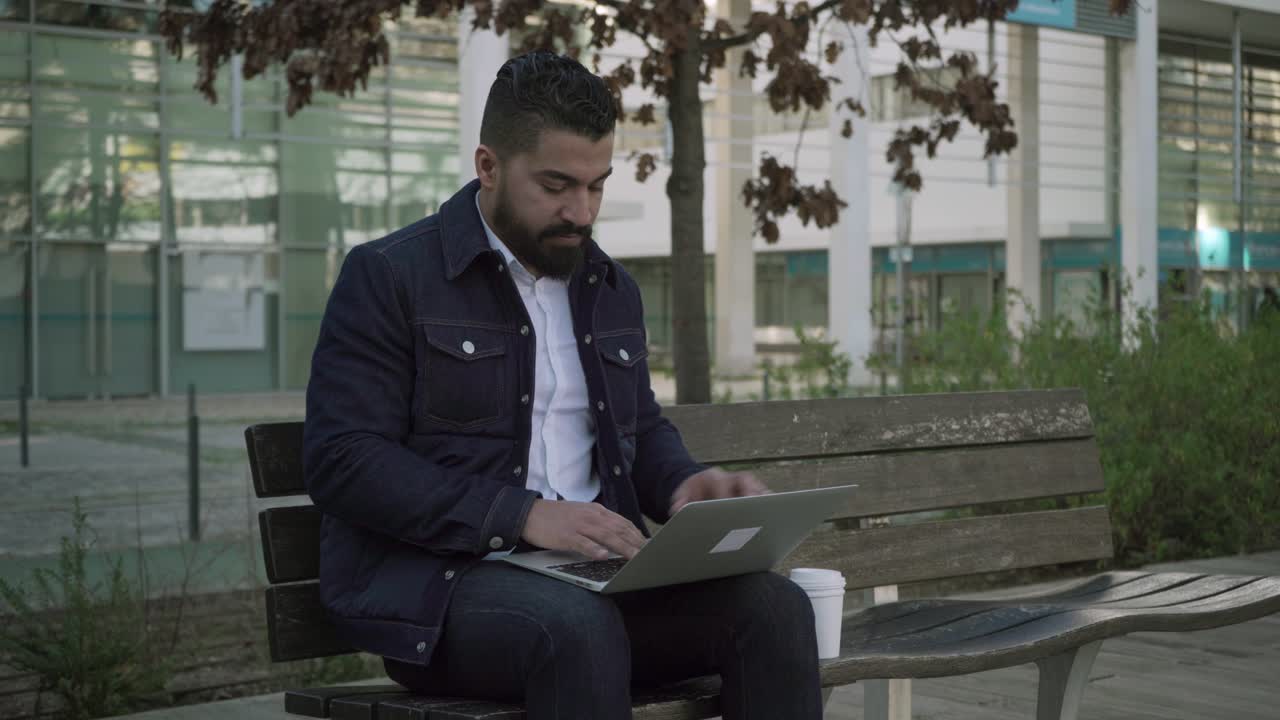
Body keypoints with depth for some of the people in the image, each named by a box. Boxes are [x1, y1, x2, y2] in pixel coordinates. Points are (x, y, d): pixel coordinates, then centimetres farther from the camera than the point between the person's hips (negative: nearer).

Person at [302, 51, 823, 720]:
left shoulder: (611, 288, 17)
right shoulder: (386, 276, -3)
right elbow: (340, 460, -11)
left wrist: (684, 483, 3)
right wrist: (524, 515, -20)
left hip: (588, 574, 6)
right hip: (435, 584, -5)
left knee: (775, 606, -20)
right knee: (579, 629, -38)